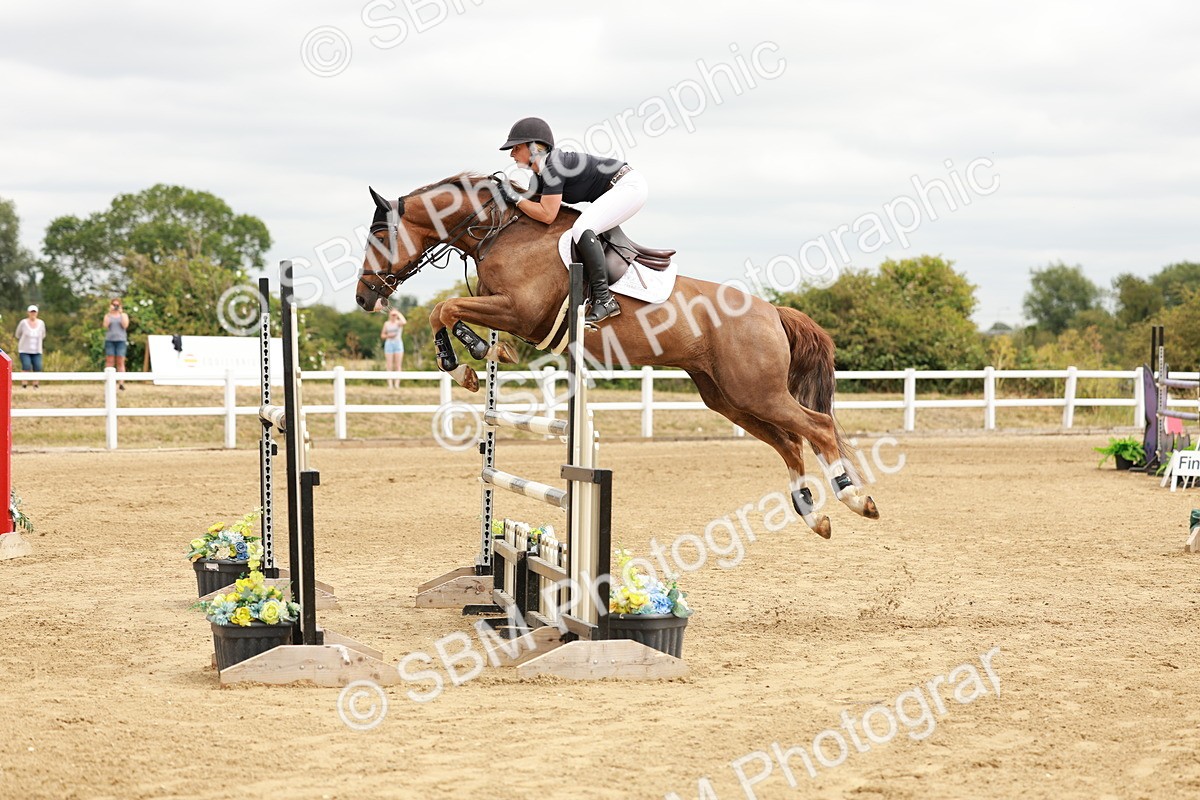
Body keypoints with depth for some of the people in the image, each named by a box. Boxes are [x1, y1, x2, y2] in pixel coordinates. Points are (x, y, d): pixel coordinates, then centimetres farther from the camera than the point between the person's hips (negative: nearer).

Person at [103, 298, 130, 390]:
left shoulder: (124, 315, 9)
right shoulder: (108, 316, 11)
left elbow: (125, 325, -7)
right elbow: (105, 325, -7)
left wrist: (121, 313, -10)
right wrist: (110, 313, -11)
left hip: (121, 340, -1)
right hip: (110, 340, 1)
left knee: (120, 362, -5)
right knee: (109, 362, -4)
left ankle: (121, 383, -7)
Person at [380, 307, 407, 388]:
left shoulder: (399, 322, 0)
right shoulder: (387, 324, 9)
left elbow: (404, 322, -25)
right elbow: (382, 335, 13)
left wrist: (399, 314, -12)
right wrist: (388, 335, -8)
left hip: (398, 344, -2)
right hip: (389, 344, 2)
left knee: (398, 366, -5)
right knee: (389, 366, -2)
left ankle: (397, 384, -5)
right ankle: (390, 384, -3)